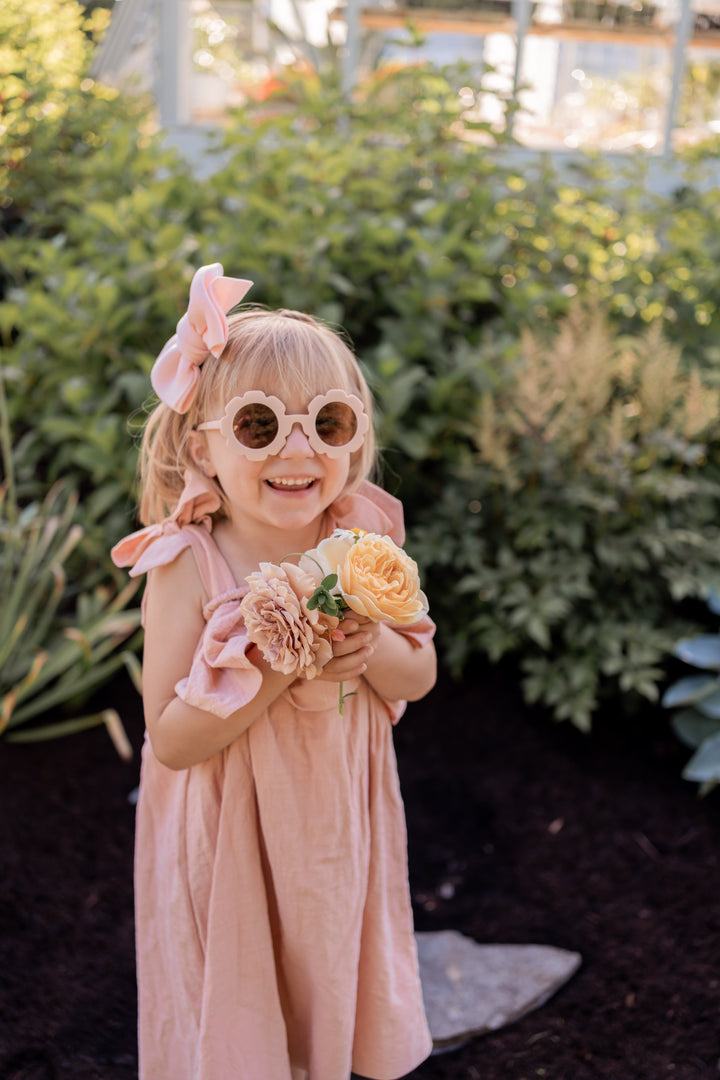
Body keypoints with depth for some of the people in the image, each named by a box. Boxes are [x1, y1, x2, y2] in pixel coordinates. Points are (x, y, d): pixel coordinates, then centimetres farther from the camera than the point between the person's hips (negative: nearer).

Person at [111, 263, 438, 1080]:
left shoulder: (363, 542, -11)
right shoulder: (189, 570, -23)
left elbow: (420, 676, 0)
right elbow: (169, 741, -21)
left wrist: (374, 648, -21)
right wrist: (278, 667, -31)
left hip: (338, 823, 4)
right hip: (232, 841, -4)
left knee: (330, 982, 26)